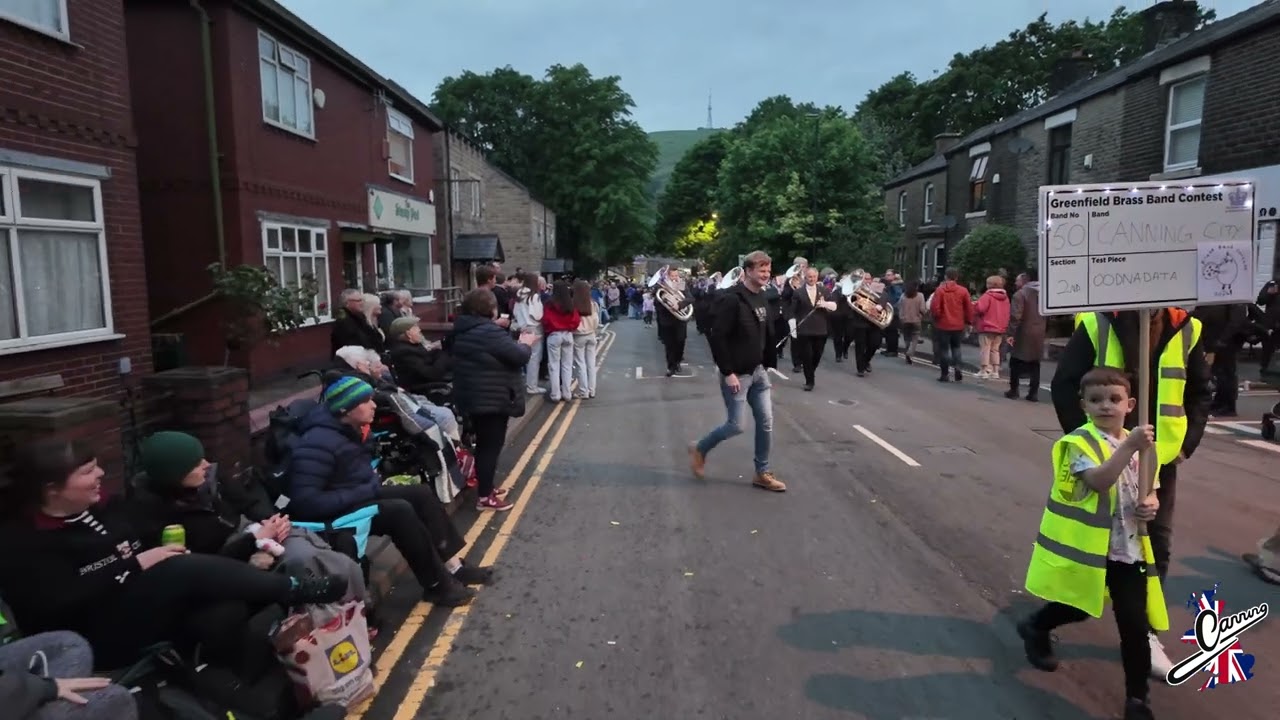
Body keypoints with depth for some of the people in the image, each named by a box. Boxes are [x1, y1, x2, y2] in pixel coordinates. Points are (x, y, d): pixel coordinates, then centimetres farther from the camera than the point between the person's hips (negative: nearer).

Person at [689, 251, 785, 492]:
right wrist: (727, 373, -22)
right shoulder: (731, 299, -19)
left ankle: (762, 474, 20)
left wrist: (768, 364, 11)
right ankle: (699, 449, 25)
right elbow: (717, 337, -22)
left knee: (766, 422, 7)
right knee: (735, 426, -1)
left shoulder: (762, 298, 8)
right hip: (737, 374, -8)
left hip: (758, 371, 8)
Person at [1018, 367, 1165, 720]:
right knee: (1080, 608, 13)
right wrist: (1128, 447, -36)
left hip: (1128, 548, 5)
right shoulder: (1079, 442, -13)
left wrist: (1150, 505, -9)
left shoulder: (1136, 443, 6)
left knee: (1135, 625, 3)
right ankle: (1036, 627, 44)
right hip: (1088, 546, -5)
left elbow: (1147, 492, 14)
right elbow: (1099, 481, -29)